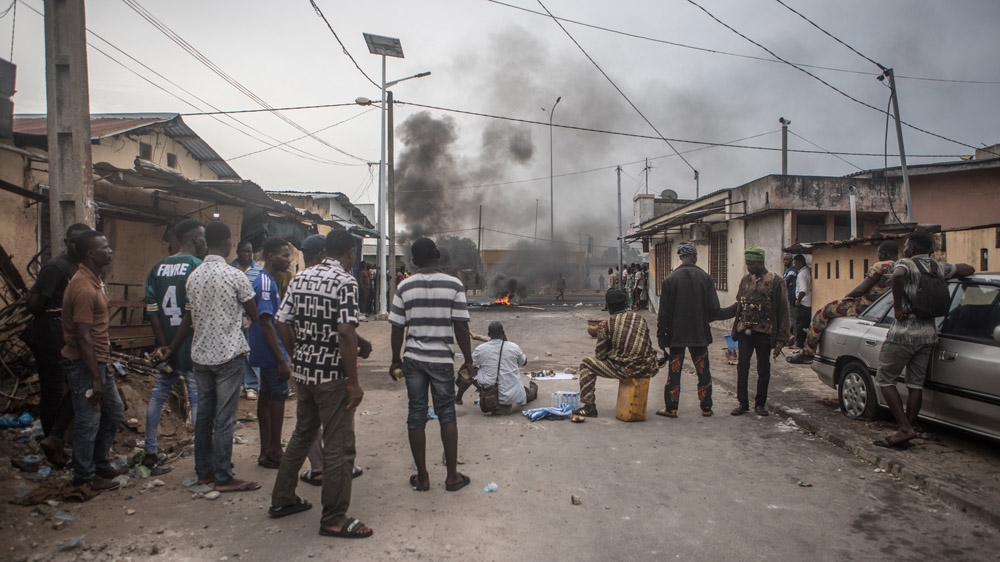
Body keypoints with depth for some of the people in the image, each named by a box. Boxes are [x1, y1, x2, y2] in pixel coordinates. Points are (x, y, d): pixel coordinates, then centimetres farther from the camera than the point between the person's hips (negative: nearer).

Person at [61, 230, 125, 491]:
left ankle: (101, 464, 31)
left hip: (99, 361, 10)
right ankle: (84, 476, 18)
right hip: (84, 365, -10)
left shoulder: (94, 280, 9)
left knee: (114, 411, 18)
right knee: (88, 422, 3)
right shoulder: (83, 287, -22)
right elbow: (83, 337, -23)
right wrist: (95, 378, -22)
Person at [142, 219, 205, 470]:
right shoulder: (197, 267, -12)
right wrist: (173, 348, -10)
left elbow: (152, 313, 1)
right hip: (191, 348, -6)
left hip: (166, 348, 6)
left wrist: (164, 347, -2)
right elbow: (192, 313, -18)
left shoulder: (157, 269, 8)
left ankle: (151, 452, 27)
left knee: (158, 397, 17)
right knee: (198, 401, 0)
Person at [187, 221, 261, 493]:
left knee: (204, 414, 13)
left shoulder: (194, 276, 5)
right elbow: (254, 315, -3)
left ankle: (204, 471, 23)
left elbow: (192, 318, 11)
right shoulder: (234, 276, -13)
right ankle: (223, 477, 5)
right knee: (224, 418, -1)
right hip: (229, 354, -6)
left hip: (200, 354, 6)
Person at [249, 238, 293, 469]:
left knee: (266, 397, 13)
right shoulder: (267, 283, -18)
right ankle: (273, 453, 7)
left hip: (263, 353, 10)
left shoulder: (264, 281, 13)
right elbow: (266, 323, -23)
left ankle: (267, 452, 22)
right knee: (278, 397, -2)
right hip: (271, 353, -10)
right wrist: (282, 360, -23)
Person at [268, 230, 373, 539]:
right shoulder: (345, 282, -15)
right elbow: (346, 333, -22)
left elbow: (283, 323, 9)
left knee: (302, 435, 23)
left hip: (303, 371, 8)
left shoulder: (299, 278, 8)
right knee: (339, 446, 2)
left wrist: (299, 357, 19)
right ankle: (334, 519, 10)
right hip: (332, 375, -8)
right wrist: (354, 382, -17)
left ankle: (282, 500, 34)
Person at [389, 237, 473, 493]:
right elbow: (461, 327, -8)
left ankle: (422, 477, 15)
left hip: (413, 359, 1)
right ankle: (452, 476, 13)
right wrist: (468, 359, 3)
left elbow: (397, 328, 0)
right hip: (442, 359, -1)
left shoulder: (404, 287, -1)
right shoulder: (454, 285, -6)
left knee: (416, 415, 8)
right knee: (447, 414, 9)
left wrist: (396, 359, 12)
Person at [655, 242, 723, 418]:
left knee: (674, 371, 5)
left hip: (676, 334, -1)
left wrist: (661, 335, 2)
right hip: (699, 333, 1)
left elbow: (663, 312, -6)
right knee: (703, 371, 11)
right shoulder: (705, 277, -6)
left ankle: (671, 408, 8)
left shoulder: (670, 279, -8)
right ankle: (706, 408, 16)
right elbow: (714, 309, -5)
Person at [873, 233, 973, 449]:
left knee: (885, 379, 2)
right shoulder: (938, 267, 10)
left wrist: (898, 307, -24)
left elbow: (898, 276, -34)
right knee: (916, 384, 8)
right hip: (928, 334, 7)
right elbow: (968, 269, 25)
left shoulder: (906, 264, -10)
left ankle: (905, 429, -6)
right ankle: (905, 433, 12)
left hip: (904, 333, -7)